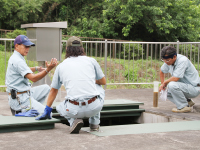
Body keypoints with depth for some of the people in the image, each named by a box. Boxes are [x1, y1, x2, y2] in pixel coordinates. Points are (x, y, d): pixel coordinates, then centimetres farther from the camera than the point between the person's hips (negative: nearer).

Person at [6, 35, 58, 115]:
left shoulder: (14, 58, 15)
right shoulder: (18, 61, -19)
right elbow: (33, 78, -28)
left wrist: (36, 68, 32)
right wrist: (48, 69, -37)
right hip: (20, 99, -11)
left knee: (46, 88, 20)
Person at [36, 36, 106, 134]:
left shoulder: (61, 66, 14)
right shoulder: (91, 61, 12)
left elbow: (53, 91, 24)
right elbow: (103, 82, 25)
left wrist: (47, 111, 37)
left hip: (74, 110, 0)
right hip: (94, 107, 1)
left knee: (60, 107, 35)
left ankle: (74, 120, 3)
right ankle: (94, 123, 25)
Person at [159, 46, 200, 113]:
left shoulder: (182, 61, -25)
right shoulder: (169, 61, 0)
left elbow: (175, 79, -29)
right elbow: (161, 71, 21)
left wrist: (165, 83, -11)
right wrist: (162, 84, 10)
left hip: (194, 88, -9)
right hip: (184, 86, 9)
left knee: (172, 85, -30)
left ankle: (184, 107, -13)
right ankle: (188, 101, 14)